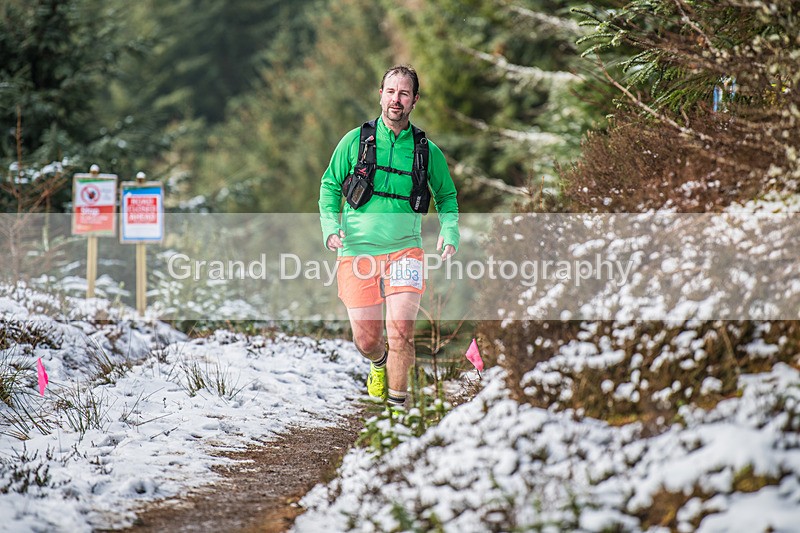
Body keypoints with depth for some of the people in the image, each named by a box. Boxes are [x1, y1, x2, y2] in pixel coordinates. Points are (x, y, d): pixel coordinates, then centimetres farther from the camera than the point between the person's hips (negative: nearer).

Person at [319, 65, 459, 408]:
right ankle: (380, 364, 39)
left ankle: (397, 401, 0)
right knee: (366, 340, 3)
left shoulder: (426, 150, 4)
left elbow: (446, 196, 18)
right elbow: (330, 186, 10)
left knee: (400, 331, -18)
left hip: (404, 251, 0)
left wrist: (449, 233, 0)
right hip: (358, 250, 0)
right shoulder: (355, 141, 1)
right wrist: (331, 227, -6)